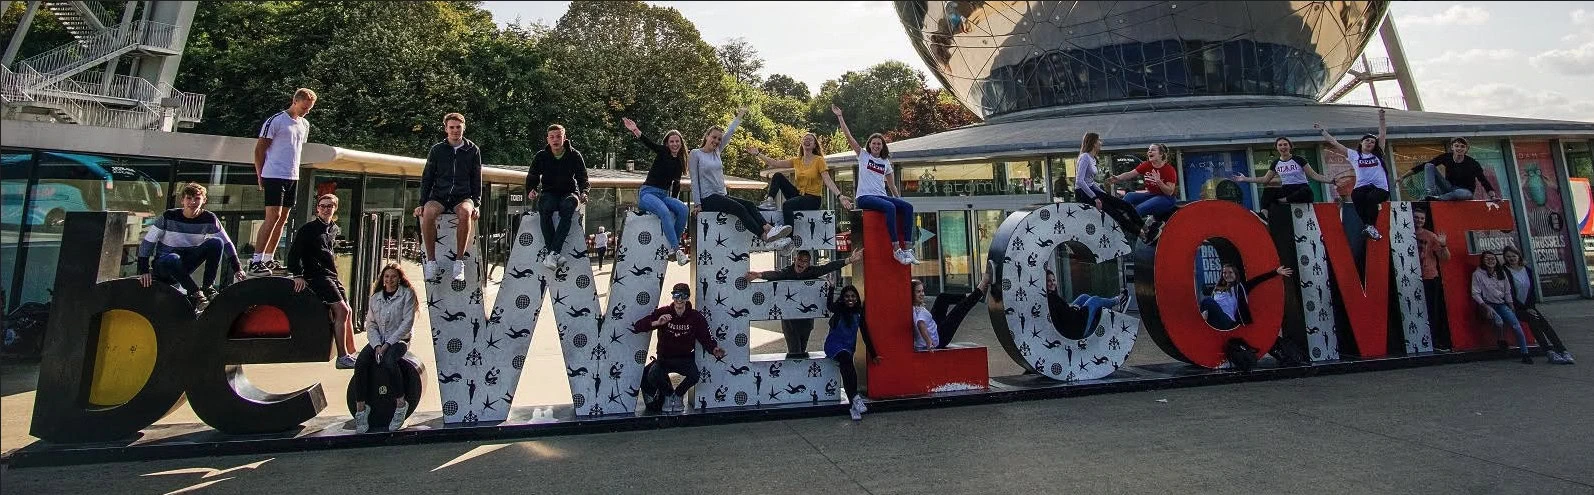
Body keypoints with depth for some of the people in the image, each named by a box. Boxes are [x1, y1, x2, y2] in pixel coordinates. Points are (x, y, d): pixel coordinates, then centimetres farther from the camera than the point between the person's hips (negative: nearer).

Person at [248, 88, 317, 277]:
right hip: (274, 175, -7)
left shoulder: (305, 124, 15)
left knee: (283, 219, 9)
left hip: (293, 177, 7)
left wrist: (294, 170, 17)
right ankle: (255, 261, -11)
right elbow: (259, 149, -6)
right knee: (273, 216, -13)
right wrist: (260, 176, -6)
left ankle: (269, 259, 16)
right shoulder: (275, 121, -7)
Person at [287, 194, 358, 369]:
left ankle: (351, 353, 10)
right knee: (341, 310, -19)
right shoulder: (309, 228, -3)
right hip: (317, 276, -8)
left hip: (332, 276, 8)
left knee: (347, 312, 4)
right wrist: (298, 275, -16)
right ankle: (342, 357, -19)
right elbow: (294, 252, -8)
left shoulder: (334, 229, 17)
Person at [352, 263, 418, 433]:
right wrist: (377, 345, -9)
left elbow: (407, 322, -8)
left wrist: (388, 344, -15)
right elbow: (370, 324, 9)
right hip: (378, 340, 4)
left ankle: (401, 404, -20)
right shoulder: (376, 297, 13)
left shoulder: (407, 294, -1)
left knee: (388, 361, -34)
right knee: (360, 363, -23)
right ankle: (360, 408, -18)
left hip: (399, 339, -4)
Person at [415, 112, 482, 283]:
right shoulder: (437, 150, 10)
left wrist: (476, 204, -2)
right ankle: (431, 261, -27)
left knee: (465, 212, -38)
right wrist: (422, 203, 1)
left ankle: (459, 261, -33)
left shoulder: (473, 150, 10)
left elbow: (477, 180, 11)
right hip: (439, 196, 1)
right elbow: (427, 178, 12)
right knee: (428, 212, -35)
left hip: (463, 197, -1)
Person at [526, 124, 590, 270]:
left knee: (567, 207, -38)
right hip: (549, 193, 1)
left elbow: (582, 178, 1)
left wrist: (583, 192, -20)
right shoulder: (541, 157, 4)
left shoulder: (574, 155, 1)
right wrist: (530, 191, -15)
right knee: (545, 208, -36)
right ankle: (557, 254, -39)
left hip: (569, 193, -1)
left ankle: (553, 252, -42)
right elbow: (532, 178, 8)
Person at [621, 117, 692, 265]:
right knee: (664, 211, -34)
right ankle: (677, 250, -38)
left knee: (683, 209, -23)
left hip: (664, 196, 5)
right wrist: (635, 130, -36)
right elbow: (649, 143, -19)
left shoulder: (679, 162, 13)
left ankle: (673, 246, -19)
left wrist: (673, 202, 12)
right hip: (647, 193, -5)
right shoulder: (662, 153, 0)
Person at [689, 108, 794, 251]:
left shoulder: (717, 151, 15)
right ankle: (766, 236, -38)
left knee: (750, 205, -16)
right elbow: (694, 180, -6)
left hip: (722, 196, 8)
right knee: (739, 208, -27)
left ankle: (769, 228, -36)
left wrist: (740, 116, 17)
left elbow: (729, 132, 16)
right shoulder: (695, 154, -1)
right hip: (708, 199, -7)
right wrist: (697, 203, -11)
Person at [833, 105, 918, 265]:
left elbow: (892, 185, 24)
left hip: (882, 196, 5)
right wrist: (840, 117, -3)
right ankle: (897, 250, -35)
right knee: (890, 207, -35)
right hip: (865, 197, -5)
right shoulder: (863, 155, 9)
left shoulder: (886, 162, 20)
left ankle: (907, 249, -26)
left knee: (907, 207, -22)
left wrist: (899, 200, 14)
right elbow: (848, 136, 1)